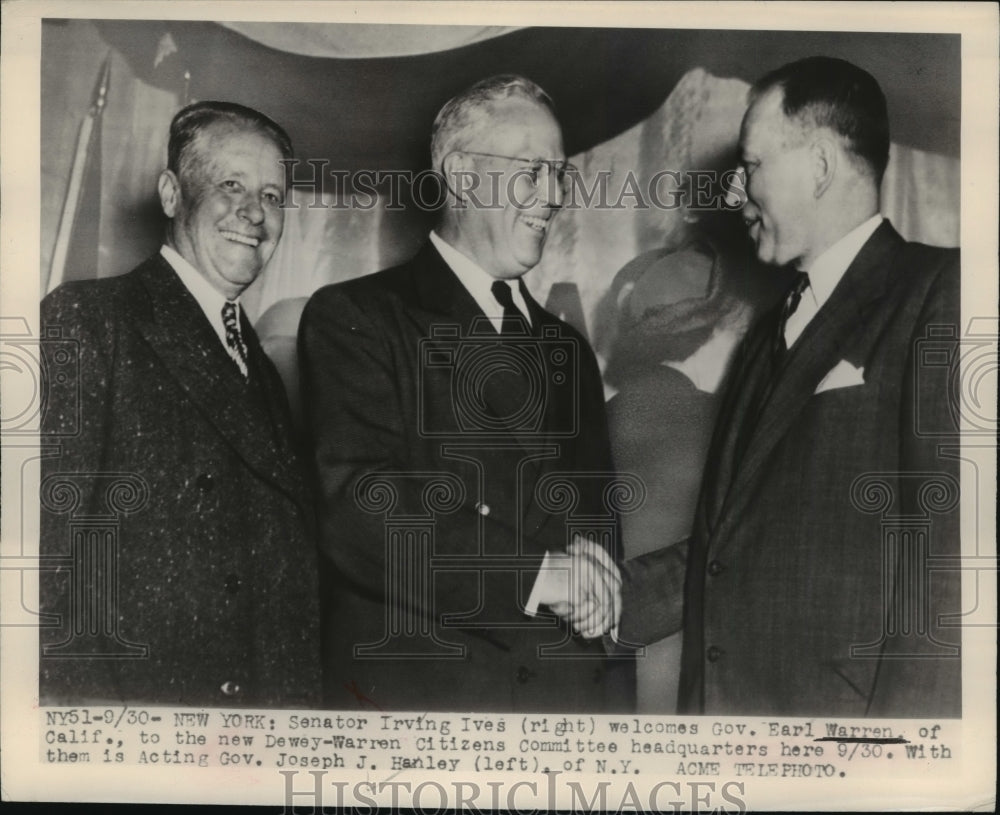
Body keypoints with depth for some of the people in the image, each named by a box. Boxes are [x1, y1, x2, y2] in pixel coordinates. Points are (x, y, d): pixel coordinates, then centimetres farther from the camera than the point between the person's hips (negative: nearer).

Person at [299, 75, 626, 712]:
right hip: (412, 689, -5)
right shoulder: (353, 318, -3)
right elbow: (358, 515, -16)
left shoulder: (568, 349, 17)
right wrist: (533, 573, -17)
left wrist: (597, 588, 2)